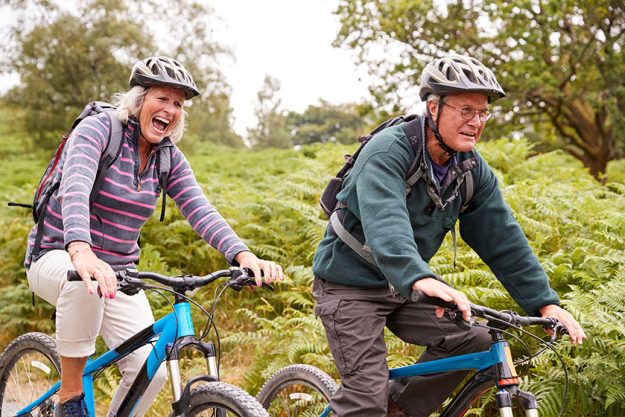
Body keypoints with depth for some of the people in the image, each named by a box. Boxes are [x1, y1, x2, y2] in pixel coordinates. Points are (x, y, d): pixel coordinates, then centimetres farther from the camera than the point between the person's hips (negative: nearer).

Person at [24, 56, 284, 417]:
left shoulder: (169, 157, 2)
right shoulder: (98, 129, -14)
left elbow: (200, 211, -11)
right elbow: (75, 188, -32)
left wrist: (243, 255, -31)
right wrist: (80, 251, -52)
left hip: (118, 271, 5)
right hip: (58, 257, -4)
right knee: (84, 282, -41)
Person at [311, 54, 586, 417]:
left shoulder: (473, 169, -4)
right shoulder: (387, 152, -25)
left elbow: (503, 238, -4)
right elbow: (385, 222, -42)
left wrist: (546, 303, -12)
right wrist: (421, 279, -58)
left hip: (404, 287, 7)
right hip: (351, 286, -7)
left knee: (474, 341, -8)